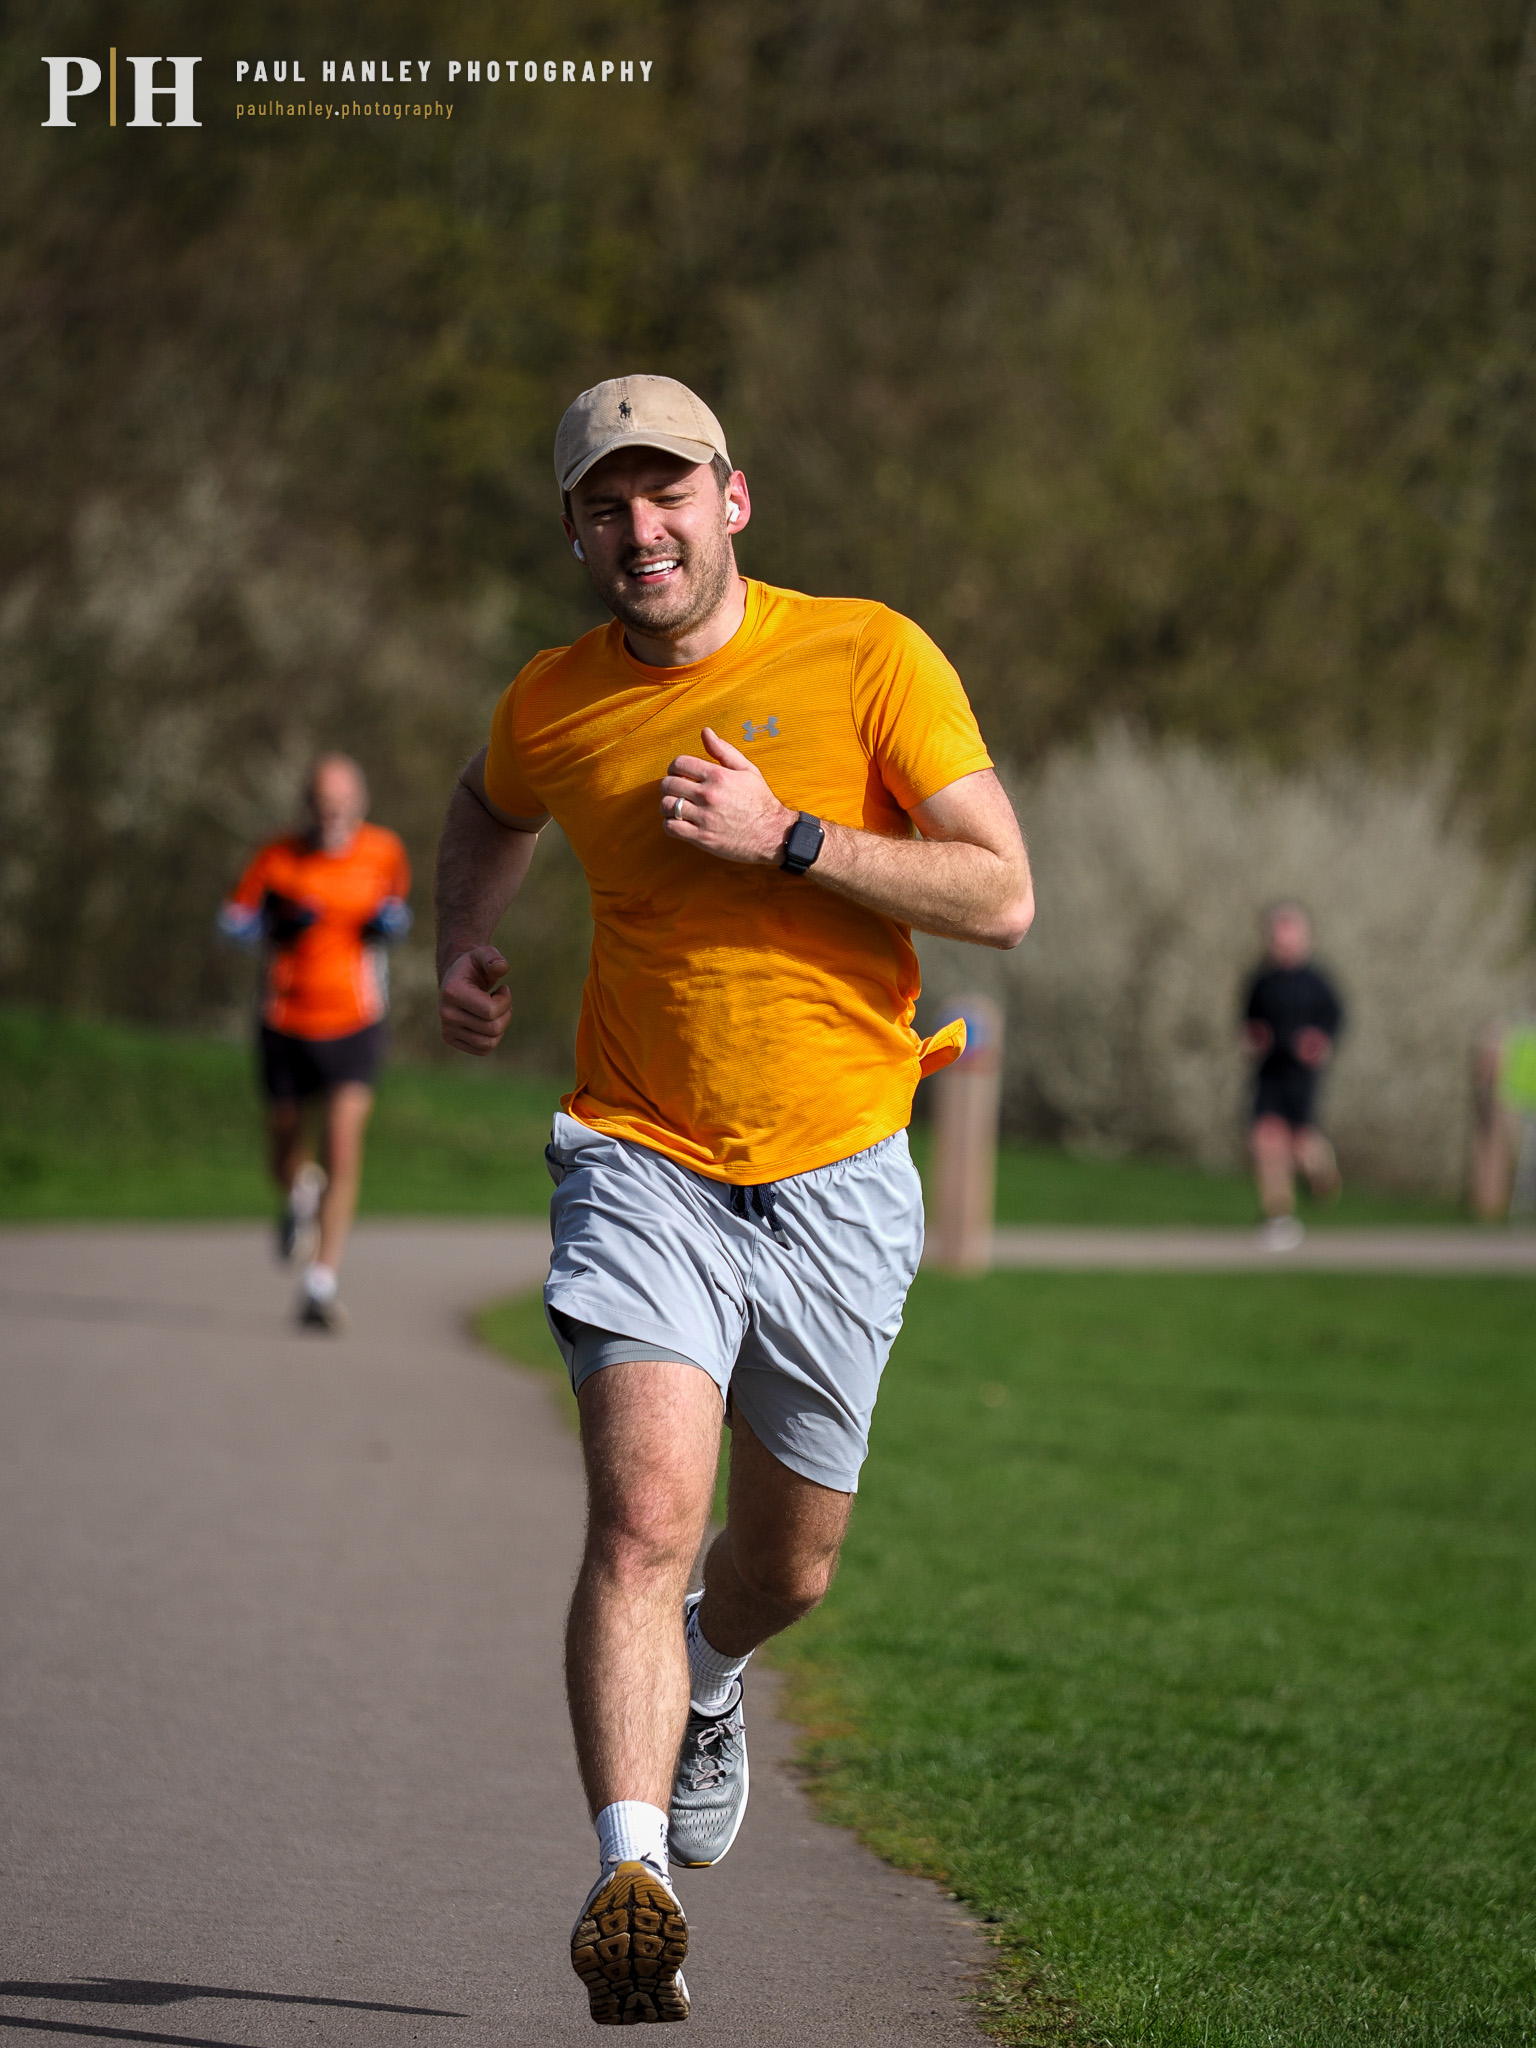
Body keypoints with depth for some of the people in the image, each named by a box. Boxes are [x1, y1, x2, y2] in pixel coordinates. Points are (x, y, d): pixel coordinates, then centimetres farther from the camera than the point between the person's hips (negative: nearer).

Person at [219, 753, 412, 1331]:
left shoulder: (383, 852, -1)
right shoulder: (277, 859, -6)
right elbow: (233, 922, 0)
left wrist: (391, 923, -5)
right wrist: (279, 922, -19)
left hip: (354, 1025, -1)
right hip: (287, 1021, 1)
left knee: (343, 1148, -16)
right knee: (284, 1141, 13)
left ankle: (322, 1285, -14)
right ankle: (301, 1191, 53)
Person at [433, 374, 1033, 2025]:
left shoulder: (869, 659, -8)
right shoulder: (553, 707, 1)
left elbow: (1002, 895, -13)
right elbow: (492, 808, 27)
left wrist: (786, 838, -20)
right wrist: (461, 942, 10)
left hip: (837, 1178, 0)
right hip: (643, 1163, 0)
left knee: (788, 1562, 15)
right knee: (644, 1515, -22)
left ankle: (705, 1685, 50)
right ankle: (632, 1877, -27)